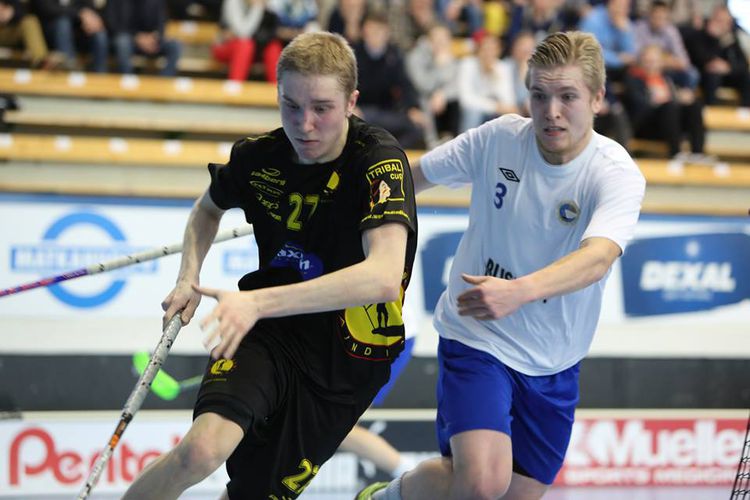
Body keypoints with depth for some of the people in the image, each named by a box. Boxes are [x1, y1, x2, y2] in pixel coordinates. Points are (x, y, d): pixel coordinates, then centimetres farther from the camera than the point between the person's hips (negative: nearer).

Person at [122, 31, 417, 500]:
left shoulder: (381, 161, -20)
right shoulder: (257, 156, -5)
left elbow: (384, 277, -37)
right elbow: (209, 207, 20)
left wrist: (258, 301, -43)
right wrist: (189, 278, 0)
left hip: (347, 360, -2)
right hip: (268, 335, 2)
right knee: (203, 449, -27)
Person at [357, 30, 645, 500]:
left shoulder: (618, 176, -18)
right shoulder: (498, 138, -11)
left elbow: (596, 259, -38)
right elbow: (414, 176, 7)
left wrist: (518, 291, -55)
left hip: (552, 367, 2)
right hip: (476, 338, -2)